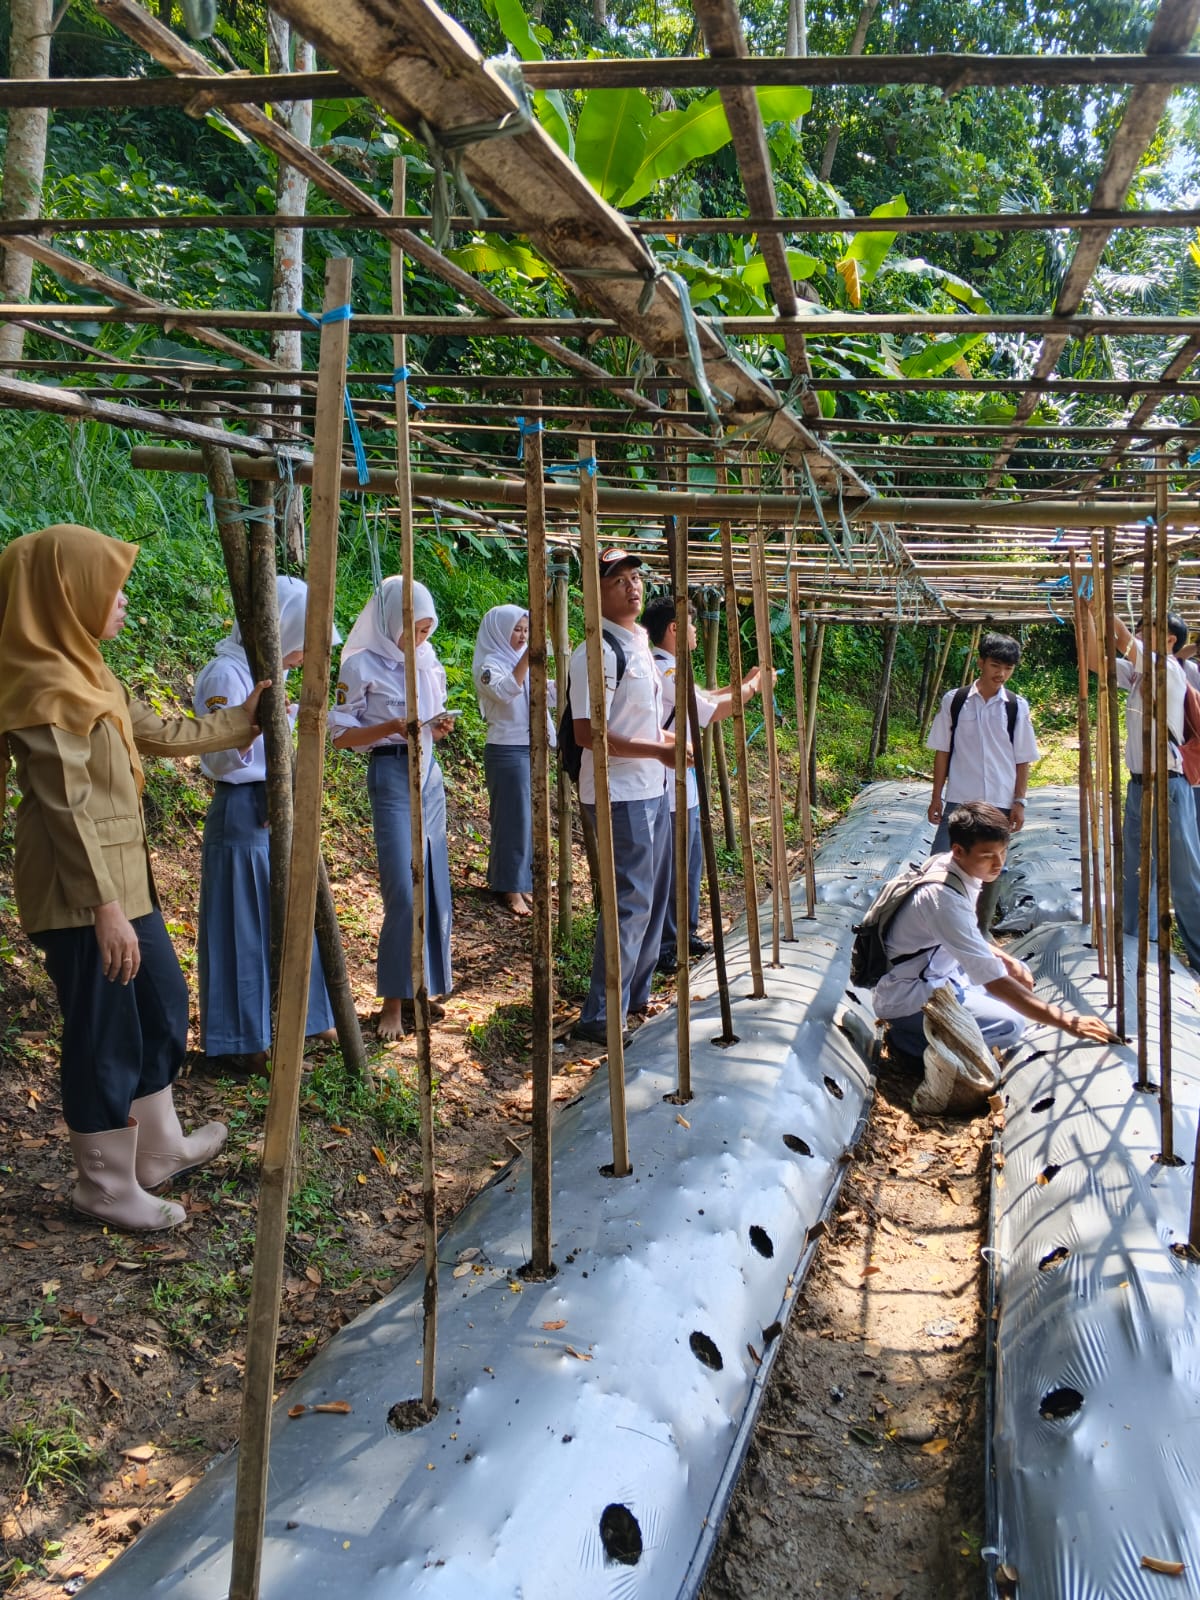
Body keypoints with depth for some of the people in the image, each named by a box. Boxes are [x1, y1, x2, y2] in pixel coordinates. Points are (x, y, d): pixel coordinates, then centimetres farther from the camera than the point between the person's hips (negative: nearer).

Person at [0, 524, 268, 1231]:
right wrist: (104, 908, -22)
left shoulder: (85, 674, 11)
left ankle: (158, 1148, 37)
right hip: (82, 896, -10)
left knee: (163, 1005, 21)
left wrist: (240, 721, 28)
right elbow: (68, 810, -22)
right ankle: (108, 1187, 20)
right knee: (106, 1034, 3)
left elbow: (159, 734, 23)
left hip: (124, 879, 10)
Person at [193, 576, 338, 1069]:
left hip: (276, 808, 9)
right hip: (243, 812, -9)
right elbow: (223, 757, -24)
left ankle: (302, 1018, 29)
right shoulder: (226, 674, -16)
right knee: (246, 923, 0)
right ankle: (246, 1040, 12)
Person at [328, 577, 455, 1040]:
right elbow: (342, 735, -7)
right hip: (391, 776, -6)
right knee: (403, 892, -10)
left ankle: (421, 989, 18)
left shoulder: (428, 662, 10)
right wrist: (395, 726, -20)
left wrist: (440, 728, -3)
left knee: (434, 886, 7)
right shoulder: (362, 665, -8)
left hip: (430, 775, 6)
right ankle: (393, 1002, -1)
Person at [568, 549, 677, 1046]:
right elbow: (588, 733, -22)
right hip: (620, 796, -10)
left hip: (653, 791, 10)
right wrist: (658, 751, -20)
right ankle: (600, 1018, -1)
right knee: (630, 904, -8)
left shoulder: (639, 644, 15)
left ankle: (636, 996, 30)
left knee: (652, 898, 16)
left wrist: (667, 736, 8)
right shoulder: (597, 652, -16)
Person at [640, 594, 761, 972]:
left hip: (685, 787, 11)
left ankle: (685, 933, 30)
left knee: (690, 862, 18)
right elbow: (711, 712, -19)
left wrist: (741, 685, 16)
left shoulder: (670, 669, 13)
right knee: (672, 868, -3)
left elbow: (701, 699, 24)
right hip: (672, 789, -11)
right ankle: (663, 948, 6)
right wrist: (752, 689, -6)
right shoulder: (664, 671, -20)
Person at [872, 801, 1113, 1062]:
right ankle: (909, 1036, -6)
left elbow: (966, 939, 16)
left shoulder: (946, 865, -3)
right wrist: (1065, 1021, -31)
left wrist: (1007, 961, 0)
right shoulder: (944, 896, -31)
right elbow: (994, 981, -32)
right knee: (1009, 1024, -22)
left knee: (1019, 974, 14)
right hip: (906, 997, -10)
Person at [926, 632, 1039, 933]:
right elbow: (942, 752, 4)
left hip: (1000, 803, 1)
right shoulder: (954, 701, -1)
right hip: (959, 799, -1)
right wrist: (937, 797, 2)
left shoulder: (1017, 707, 1)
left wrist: (1019, 802, 0)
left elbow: (1023, 760, 5)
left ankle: (980, 934, 22)